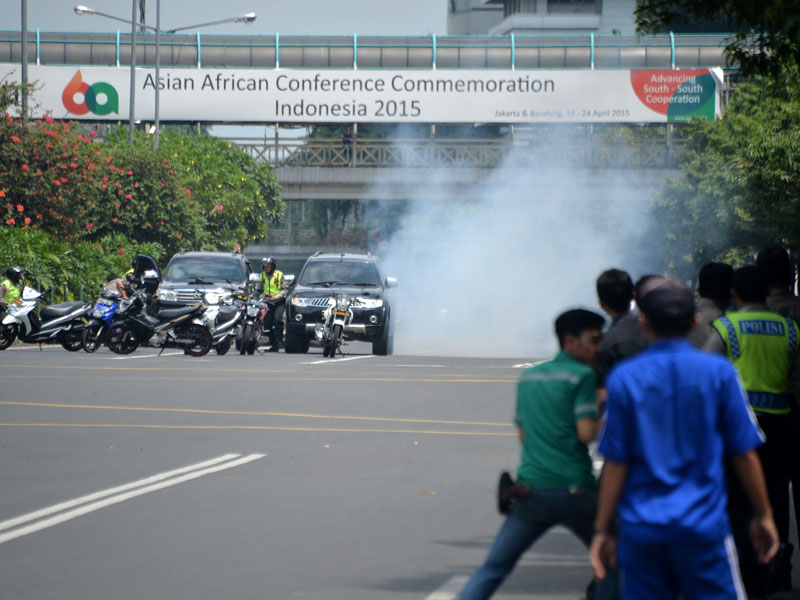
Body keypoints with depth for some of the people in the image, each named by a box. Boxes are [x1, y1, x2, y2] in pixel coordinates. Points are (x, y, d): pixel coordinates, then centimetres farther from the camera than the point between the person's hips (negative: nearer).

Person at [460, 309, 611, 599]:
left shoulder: (528, 376, 16)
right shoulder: (582, 376, -4)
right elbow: (586, 433, -12)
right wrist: (601, 405, 5)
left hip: (532, 489, 5)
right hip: (575, 489, -4)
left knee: (493, 568, 4)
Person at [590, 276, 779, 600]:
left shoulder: (623, 378, -1)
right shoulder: (719, 372, -3)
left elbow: (616, 463, -1)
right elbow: (745, 454, 0)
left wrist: (602, 530, 6)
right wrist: (764, 516, 11)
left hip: (641, 531, 1)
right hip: (704, 525, -1)